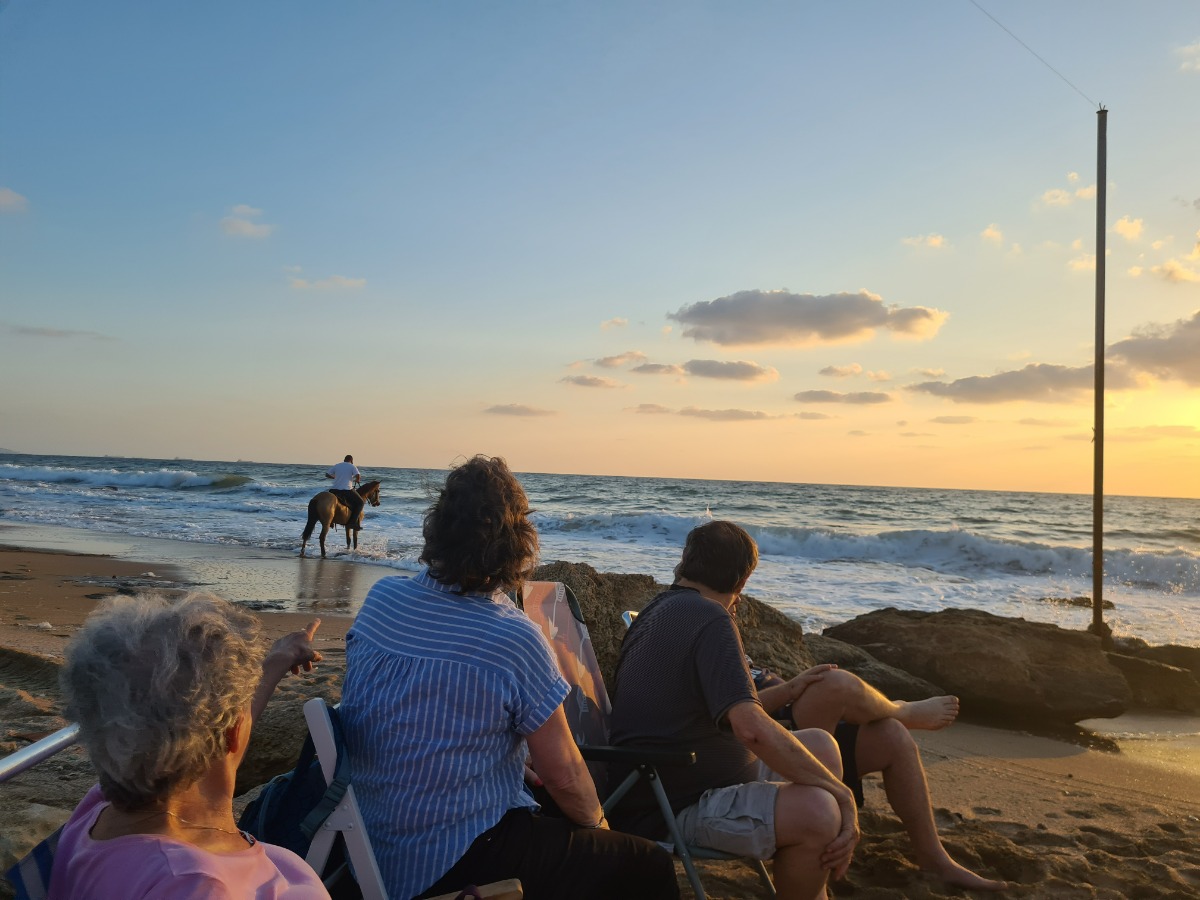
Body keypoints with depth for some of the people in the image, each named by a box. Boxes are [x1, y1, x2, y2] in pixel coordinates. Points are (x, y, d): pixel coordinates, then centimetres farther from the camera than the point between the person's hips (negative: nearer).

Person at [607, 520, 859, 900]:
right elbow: (752, 728, -30)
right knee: (817, 812, -29)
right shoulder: (710, 619, -19)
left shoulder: (660, 610, 12)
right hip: (674, 807, -11)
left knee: (819, 744, 12)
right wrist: (842, 794, -20)